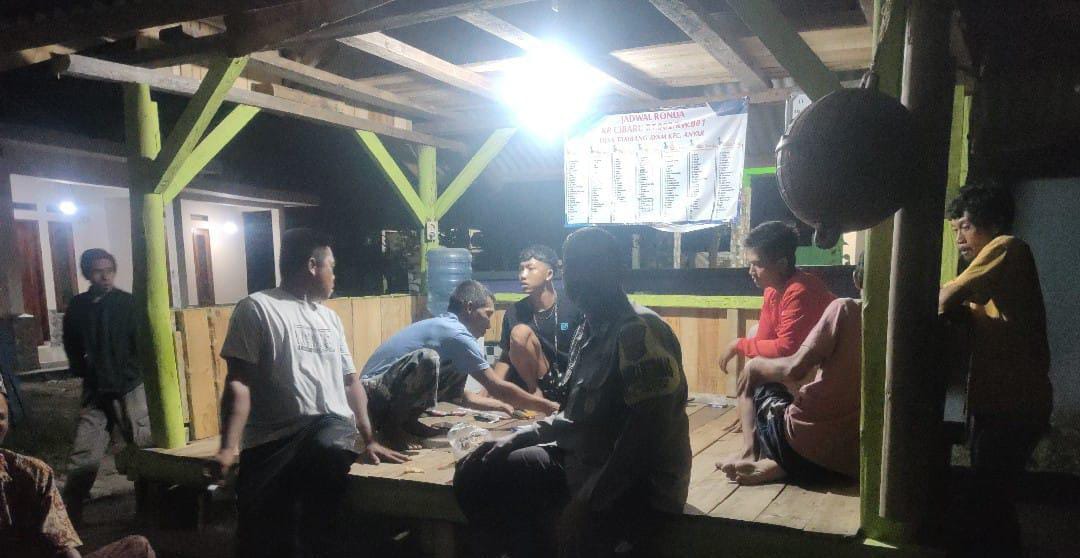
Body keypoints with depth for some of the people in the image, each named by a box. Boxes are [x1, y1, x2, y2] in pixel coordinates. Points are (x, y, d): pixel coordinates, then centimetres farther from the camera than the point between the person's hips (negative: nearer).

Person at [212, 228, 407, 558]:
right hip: (275, 438, -4)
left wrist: (369, 440, 15)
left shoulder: (330, 317, 23)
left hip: (332, 426, 4)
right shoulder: (257, 308, 5)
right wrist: (229, 447, -14)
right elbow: (239, 383, -2)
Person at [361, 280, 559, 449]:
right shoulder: (456, 334, -18)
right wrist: (546, 406, -5)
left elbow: (461, 396, 19)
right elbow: (497, 388, -15)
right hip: (374, 395, -10)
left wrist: (504, 406, 21)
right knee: (427, 359, -32)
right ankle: (391, 425, -14)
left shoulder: (444, 327, 12)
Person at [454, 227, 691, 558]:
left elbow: (648, 431, -25)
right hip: (584, 462, 9)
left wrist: (590, 501, -24)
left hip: (641, 484, -9)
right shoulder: (587, 333, 12)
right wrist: (516, 440, 6)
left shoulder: (640, 331, -17)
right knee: (476, 475, 4)